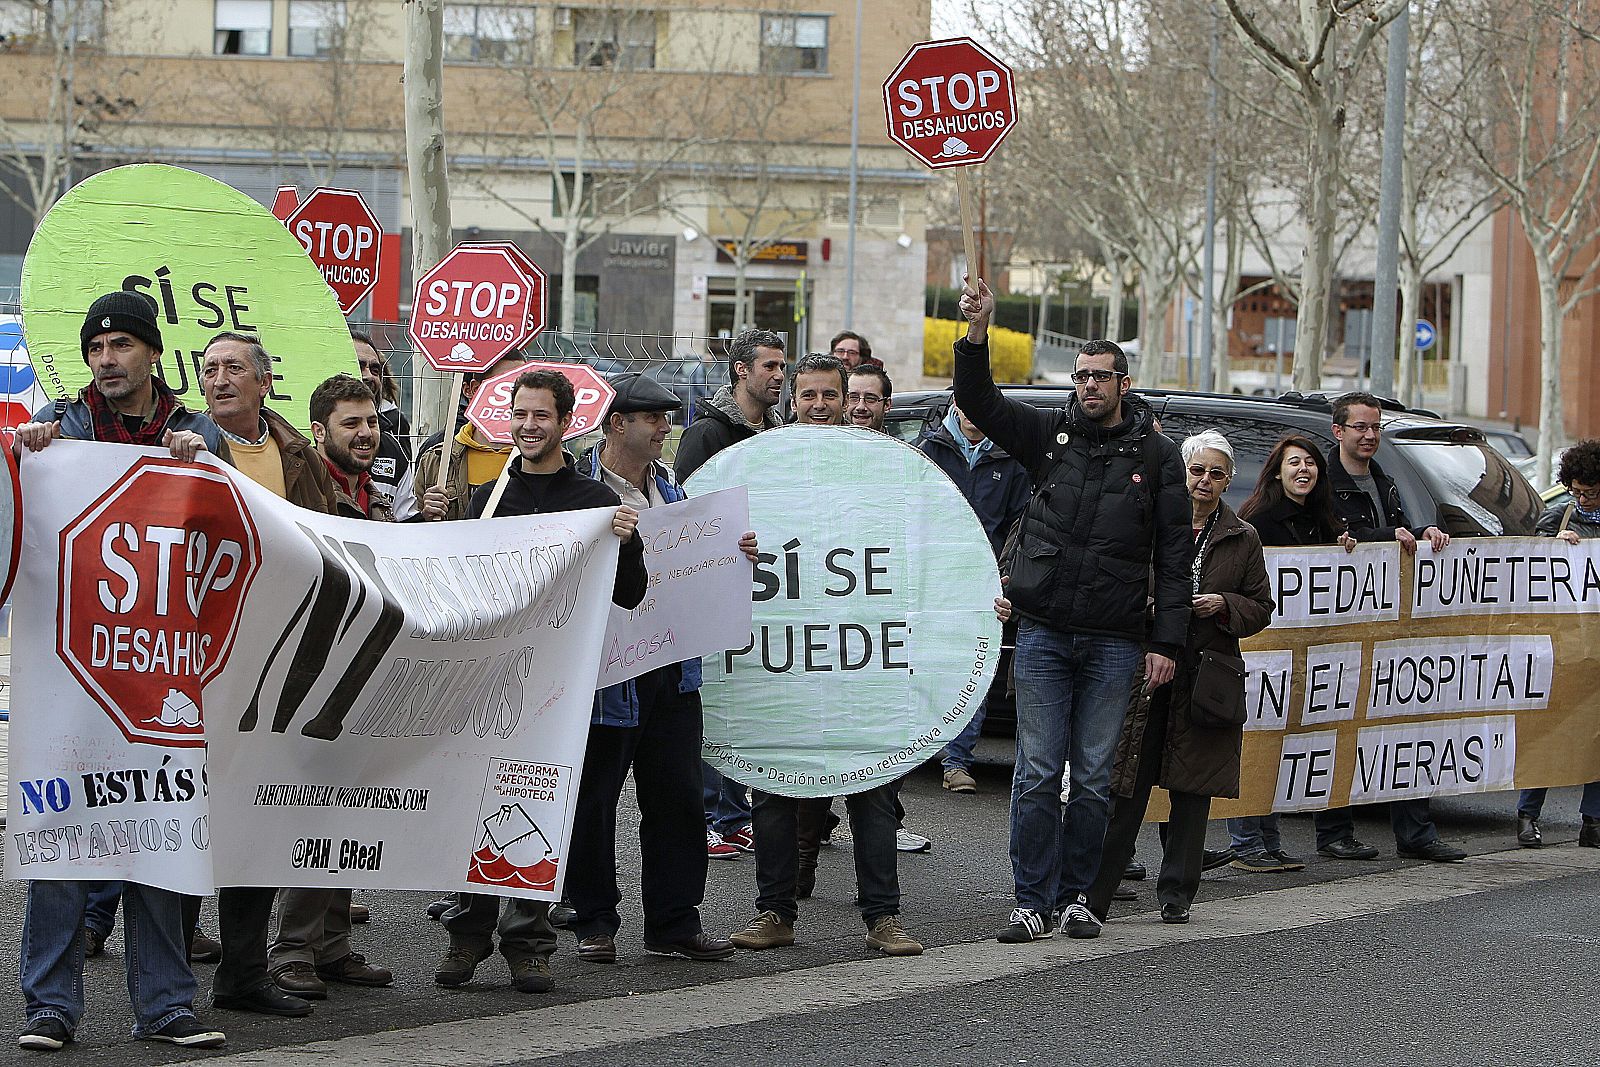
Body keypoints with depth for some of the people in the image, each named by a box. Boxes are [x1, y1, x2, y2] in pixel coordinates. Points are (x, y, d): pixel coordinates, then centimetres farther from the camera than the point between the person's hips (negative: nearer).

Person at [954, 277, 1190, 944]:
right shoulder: (1050, 434, 8)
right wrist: (977, 333, -18)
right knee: (1037, 773, 0)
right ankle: (1033, 902, 4)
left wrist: (1167, 641, -2)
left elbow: (1175, 554, 4)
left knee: (1093, 779, 5)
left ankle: (1076, 896, 15)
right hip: (1043, 633, 1)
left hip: (1114, 642, 0)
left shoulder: (1156, 454, 5)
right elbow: (978, 401, -1)